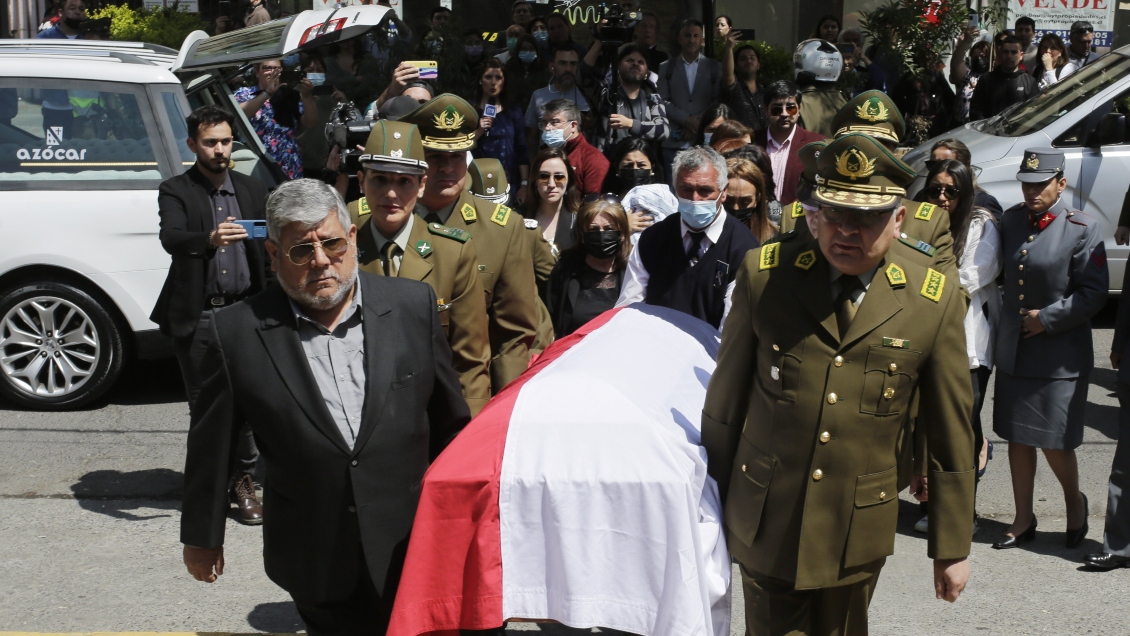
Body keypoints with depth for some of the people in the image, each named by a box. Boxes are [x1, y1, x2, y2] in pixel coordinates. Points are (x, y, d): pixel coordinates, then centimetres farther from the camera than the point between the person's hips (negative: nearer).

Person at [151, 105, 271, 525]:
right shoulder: (175, 191, 2)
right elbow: (170, 237, -18)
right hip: (196, 317, -2)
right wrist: (209, 239, -39)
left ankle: (242, 480, 10)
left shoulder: (252, 191, 13)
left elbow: (268, 251, 16)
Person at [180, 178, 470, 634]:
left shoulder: (413, 306, -4)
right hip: (315, 567, -1)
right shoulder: (236, 335, -8)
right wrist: (201, 536, 9)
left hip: (410, 550, 1)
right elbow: (210, 447, 2)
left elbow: (450, 420, 5)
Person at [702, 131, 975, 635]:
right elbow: (726, 396, 3)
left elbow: (951, 438, 0)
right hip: (765, 526, 0)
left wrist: (952, 548, 3)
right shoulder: (763, 274, -5)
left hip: (858, 535, 1)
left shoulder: (935, 301, -6)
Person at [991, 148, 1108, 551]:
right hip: (1013, 350, 5)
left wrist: (1048, 319, -15)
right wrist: (1006, 324, 7)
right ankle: (1023, 521, 23)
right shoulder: (1011, 220, 6)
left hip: (1060, 355, -5)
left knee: (1054, 442, 1)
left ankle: (1075, 503, 30)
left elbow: (1094, 292, -12)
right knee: (1017, 438, 10)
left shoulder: (1081, 229, -10)